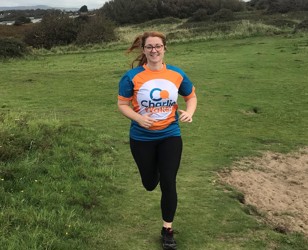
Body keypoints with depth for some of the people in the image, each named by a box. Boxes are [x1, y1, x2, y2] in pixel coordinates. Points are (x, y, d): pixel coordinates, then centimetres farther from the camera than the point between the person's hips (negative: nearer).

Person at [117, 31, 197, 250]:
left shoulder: (177, 74, -6)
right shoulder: (132, 76, -13)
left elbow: (191, 96, 8)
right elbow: (122, 104, -6)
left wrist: (189, 112, -14)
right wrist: (138, 118, -25)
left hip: (170, 136, 1)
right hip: (142, 138, 0)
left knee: (169, 184, -1)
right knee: (150, 184, 15)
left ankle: (167, 230, 18)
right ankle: (153, 172, 56)